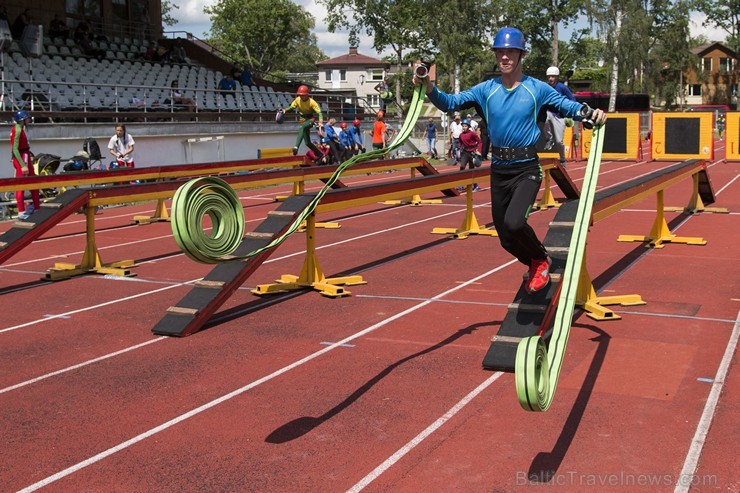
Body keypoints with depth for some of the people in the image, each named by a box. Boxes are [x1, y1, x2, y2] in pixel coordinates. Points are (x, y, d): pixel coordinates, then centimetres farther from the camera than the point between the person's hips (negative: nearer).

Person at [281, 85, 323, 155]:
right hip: (302, 119, 5)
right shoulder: (297, 100, -8)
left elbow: (319, 112, -24)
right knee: (307, 142, 5)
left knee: (302, 128, -38)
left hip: (311, 119, -5)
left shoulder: (311, 102, -20)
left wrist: (320, 122, -40)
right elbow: (292, 107, 7)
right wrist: (285, 110, -13)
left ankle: (296, 147, -46)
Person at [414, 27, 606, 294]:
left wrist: (590, 112, -19)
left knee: (514, 223, -26)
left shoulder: (537, 89, -3)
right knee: (506, 238, 9)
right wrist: (430, 88, -19)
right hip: (498, 169, 4)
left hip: (527, 168, -4)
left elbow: (568, 106, 1)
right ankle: (536, 266, 39)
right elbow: (451, 103, -1)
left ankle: (541, 259, 5)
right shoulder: (486, 89, 3)